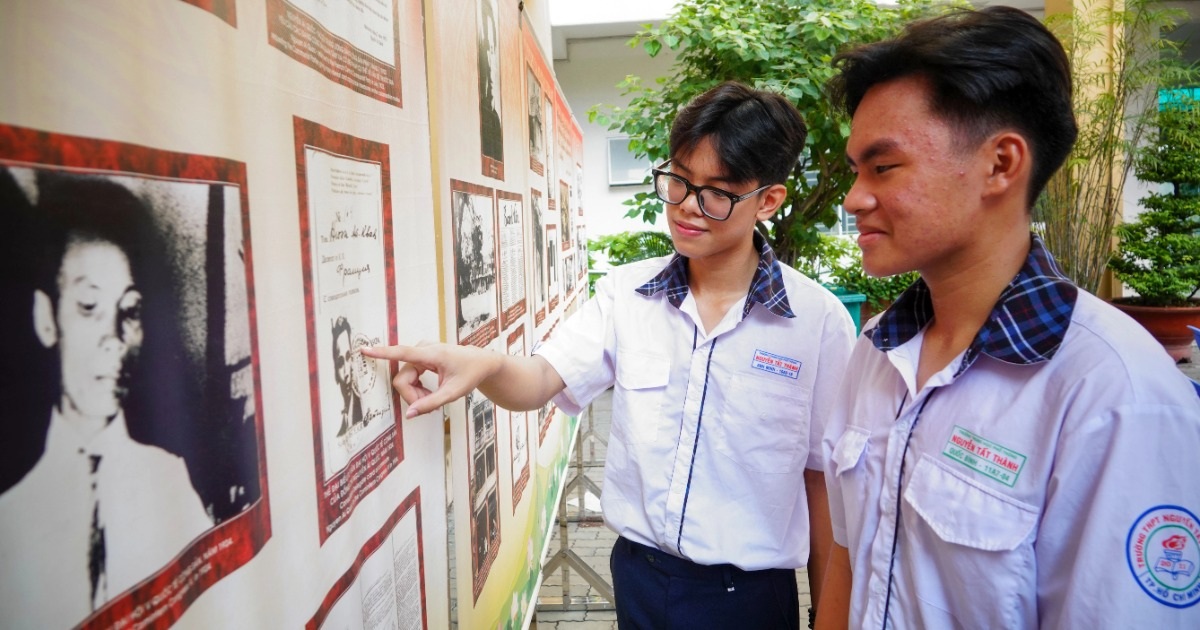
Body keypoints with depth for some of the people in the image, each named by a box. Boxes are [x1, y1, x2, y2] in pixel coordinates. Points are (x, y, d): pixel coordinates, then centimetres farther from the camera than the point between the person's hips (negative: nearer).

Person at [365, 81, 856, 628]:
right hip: (639, 575, 3)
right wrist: (485, 364, -34)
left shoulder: (819, 321, -12)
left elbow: (822, 475, -6)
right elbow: (539, 381, -11)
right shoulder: (625, 293, -5)